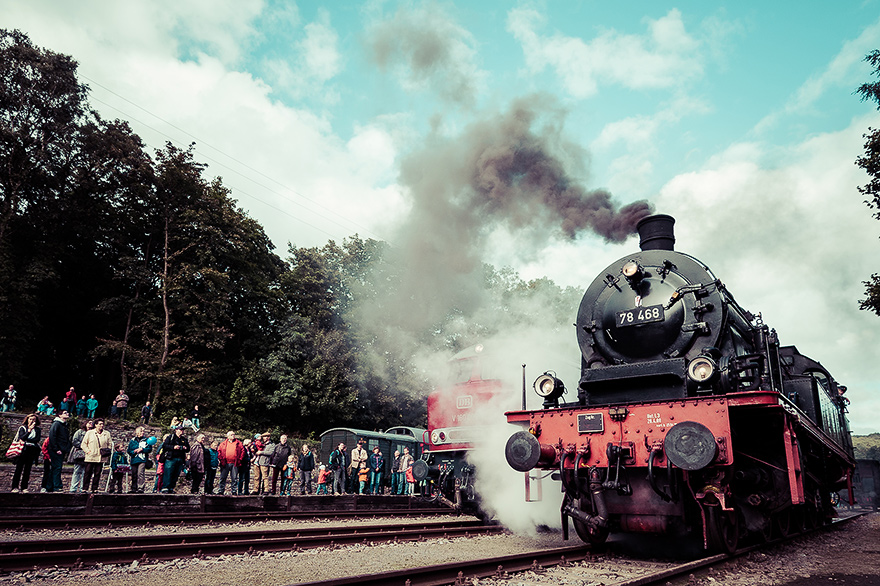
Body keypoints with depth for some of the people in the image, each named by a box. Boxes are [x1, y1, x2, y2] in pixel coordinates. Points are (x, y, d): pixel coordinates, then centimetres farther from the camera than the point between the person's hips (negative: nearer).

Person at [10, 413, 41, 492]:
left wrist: (26, 440, -7)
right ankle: (15, 487, -2)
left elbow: (37, 439, -1)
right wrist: (29, 430, -17)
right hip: (23, 450, -2)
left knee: (27, 469, 1)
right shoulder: (22, 428, 8)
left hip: (32, 451, 2)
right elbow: (21, 438, -9)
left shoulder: (37, 429, 12)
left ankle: (24, 487, 3)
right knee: (19, 468, -4)